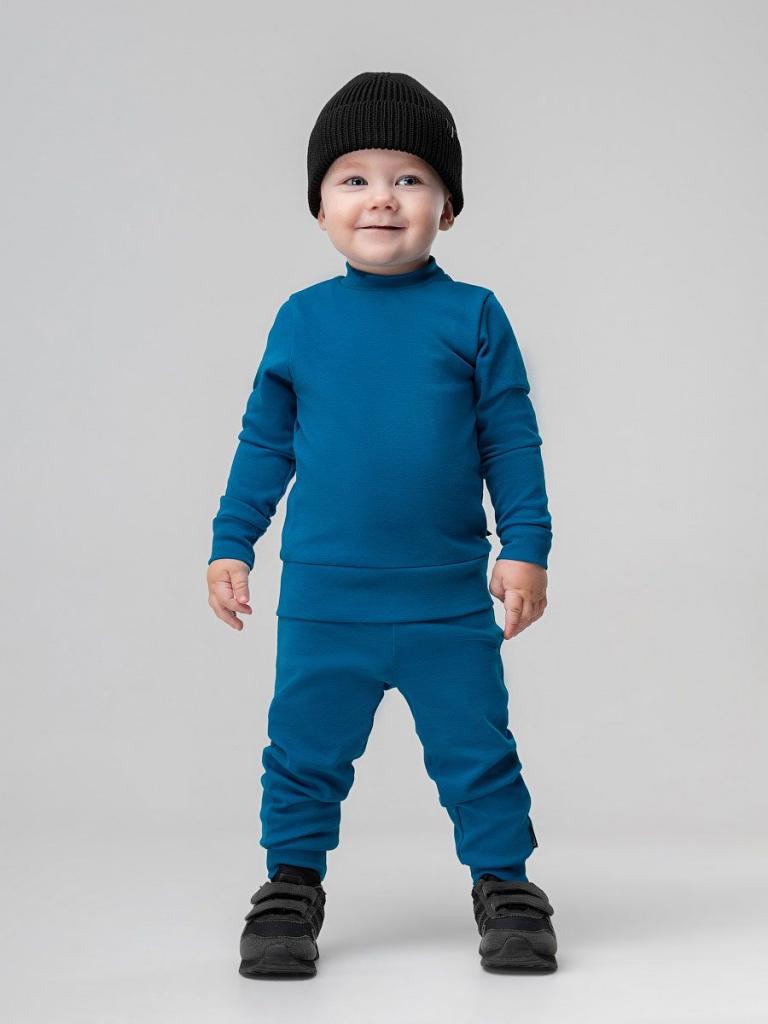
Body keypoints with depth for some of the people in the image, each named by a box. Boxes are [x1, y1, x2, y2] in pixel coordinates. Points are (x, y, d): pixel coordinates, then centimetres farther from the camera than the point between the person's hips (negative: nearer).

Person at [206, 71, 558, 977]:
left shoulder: (473, 316, -1)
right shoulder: (302, 318, 3)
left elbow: (511, 441, 2)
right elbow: (265, 441, 10)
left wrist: (526, 546, -3)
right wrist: (230, 544, 9)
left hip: (451, 602, -1)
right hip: (322, 603, 1)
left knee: (477, 751, 6)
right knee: (306, 750, 9)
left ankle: (506, 887, 22)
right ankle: (292, 885, 25)